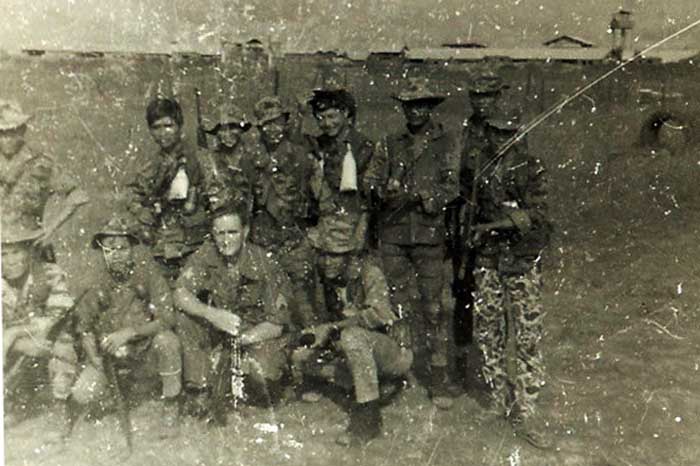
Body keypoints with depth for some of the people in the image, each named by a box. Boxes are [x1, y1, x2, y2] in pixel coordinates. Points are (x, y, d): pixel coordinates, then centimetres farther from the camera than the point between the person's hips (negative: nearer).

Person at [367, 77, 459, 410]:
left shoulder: (444, 143, 7)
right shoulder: (392, 145, 16)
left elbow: (450, 186, -2)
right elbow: (376, 182, 11)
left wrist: (421, 195, -17)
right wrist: (387, 188, -12)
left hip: (428, 234, -3)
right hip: (393, 235, 3)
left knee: (432, 307, -2)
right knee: (398, 305, 5)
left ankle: (439, 380, 5)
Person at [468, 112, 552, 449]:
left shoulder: (531, 168, 0)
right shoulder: (478, 168, 9)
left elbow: (535, 214, -10)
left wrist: (490, 226, -14)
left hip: (523, 260, -3)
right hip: (487, 260, 3)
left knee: (527, 335, -4)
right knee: (488, 331, 6)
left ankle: (524, 410, 4)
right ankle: (501, 400, 21)